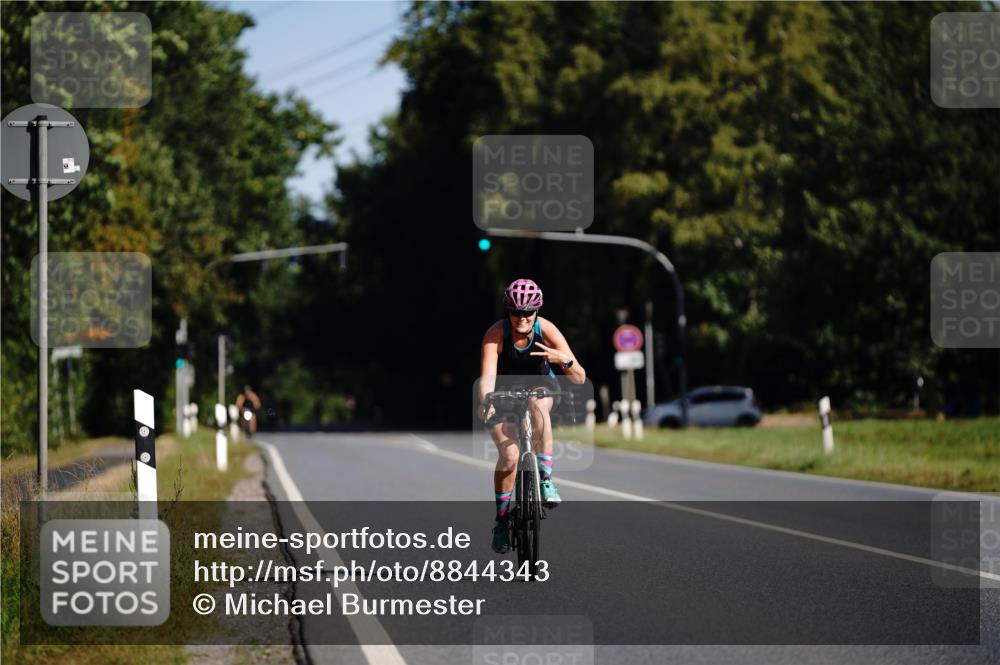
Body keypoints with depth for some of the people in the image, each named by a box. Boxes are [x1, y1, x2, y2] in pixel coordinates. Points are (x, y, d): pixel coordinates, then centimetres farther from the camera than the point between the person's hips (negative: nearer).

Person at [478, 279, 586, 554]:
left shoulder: (546, 330, -23)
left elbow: (579, 379, -26)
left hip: (539, 388, 1)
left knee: (538, 405, -37)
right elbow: (487, 375, -37)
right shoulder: (496, 334, -26)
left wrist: (565, 361, -48)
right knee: (508, 454, -21)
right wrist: (486, 403, -57)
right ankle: (501, 519, -3)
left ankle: (546, 479, -30)